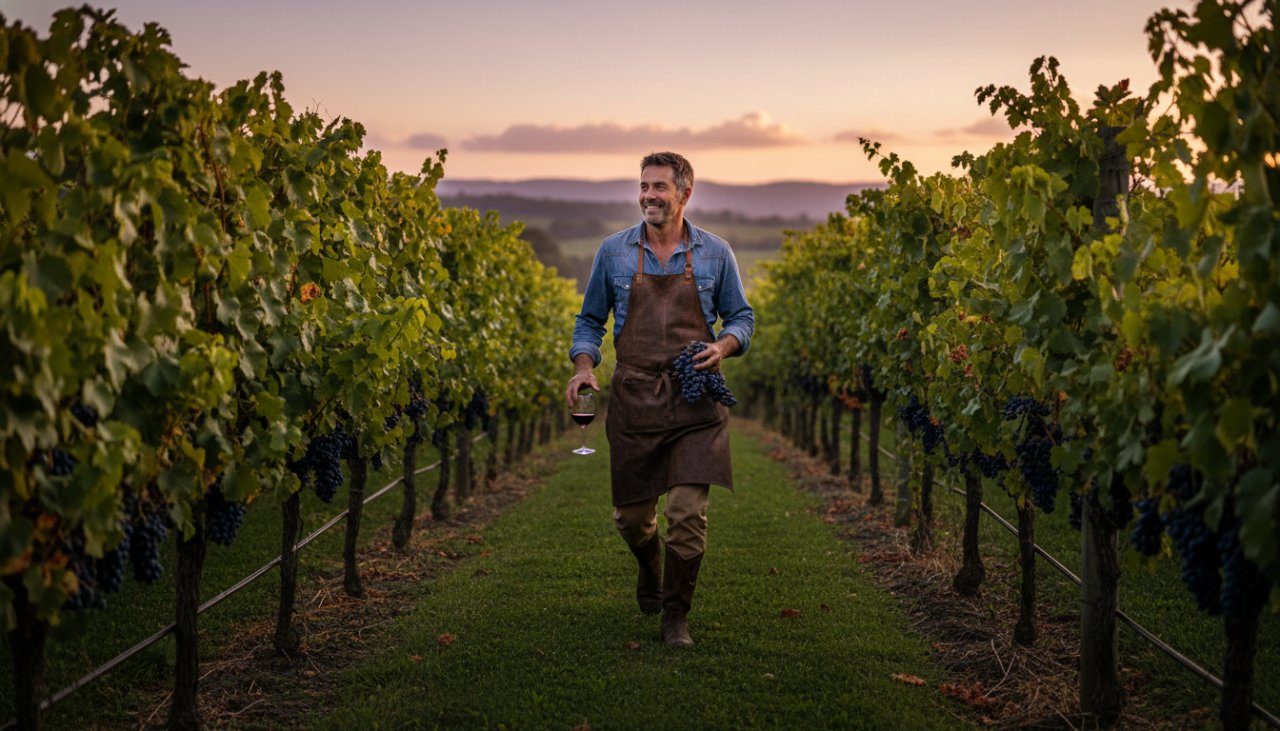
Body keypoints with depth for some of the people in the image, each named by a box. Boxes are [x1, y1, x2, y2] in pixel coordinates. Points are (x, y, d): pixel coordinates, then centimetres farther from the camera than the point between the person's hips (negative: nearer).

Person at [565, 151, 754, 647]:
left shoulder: (715, 253, 4)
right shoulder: (614, 251, 5)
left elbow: (741, 317, 13)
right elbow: (590, 320, 13)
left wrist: (723, 347, -9)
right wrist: (583, 366, -5)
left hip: (695, 401, -1)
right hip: (634, 398, 1)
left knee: (688, 512, -9)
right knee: (631, 515, 9)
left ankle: (676, 616, 8)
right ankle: (650, 567, 44)